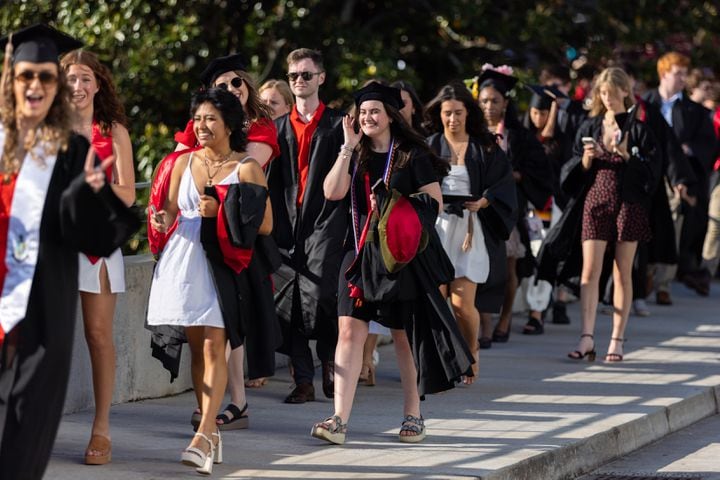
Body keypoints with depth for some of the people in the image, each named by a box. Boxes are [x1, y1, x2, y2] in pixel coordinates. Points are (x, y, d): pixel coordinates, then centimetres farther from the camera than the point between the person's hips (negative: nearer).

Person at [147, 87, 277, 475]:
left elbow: (265, 225, -3)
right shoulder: (184, 162, 12)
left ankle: (203, 437, -19)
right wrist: (163, 219, -6)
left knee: (213, 346, -14)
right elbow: (171, 209, 18)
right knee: (197, 348, 6)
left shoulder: (247, 168, -1)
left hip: (225, 265, -4)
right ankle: (211, 432, 15)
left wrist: (221, 212, -14)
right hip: (185, 260, 5)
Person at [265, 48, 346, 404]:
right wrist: (274, 225, 7)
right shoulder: (278, 127, 17)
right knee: (288, 303, -1)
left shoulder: (337, 124, 6)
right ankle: (303, 381, 5)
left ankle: (329, 359, 5)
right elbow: (269, 179, 15)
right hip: (287, 224, 4)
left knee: (318, 292, -19)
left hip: (325, 221, -4)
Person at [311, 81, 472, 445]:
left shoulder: (412, 154, 0)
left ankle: (413, 415, 19)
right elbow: (333, 192, -6)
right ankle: (339, 419, -12)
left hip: (403, 255, -3)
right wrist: (348, 148, -8)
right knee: (349, 330, -8)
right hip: (361, 250, 3)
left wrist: (397, 209, -14)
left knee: (404, 334, 5)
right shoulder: (356, 155, 10)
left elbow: (434, 202, -1)